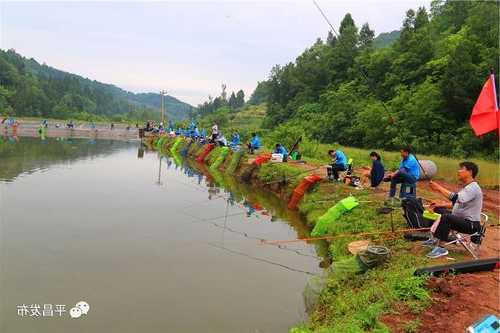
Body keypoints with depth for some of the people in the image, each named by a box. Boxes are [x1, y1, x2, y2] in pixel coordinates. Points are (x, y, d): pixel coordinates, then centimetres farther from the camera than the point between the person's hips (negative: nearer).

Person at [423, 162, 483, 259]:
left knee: (446, 217, -34)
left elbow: (456, 198, -36)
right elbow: (457, 203, 18)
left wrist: (439, 188, -31)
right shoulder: (467, 187, 12)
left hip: (470, 224, -11)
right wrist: (441, 204, 6)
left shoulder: (473, 188, -20)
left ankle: (440, 248, -26)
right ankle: (434, 238, 12)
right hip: (461, 218, 11)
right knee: (437, 210, 12)